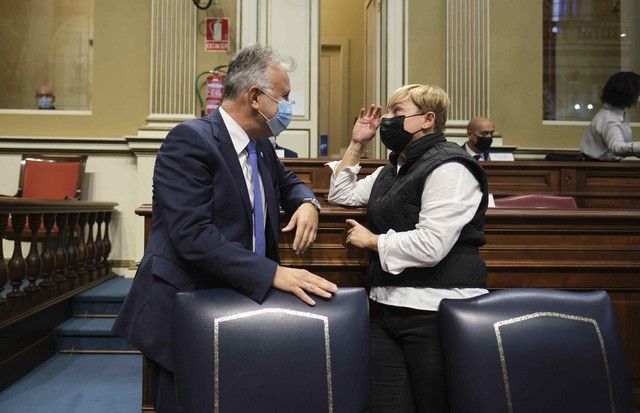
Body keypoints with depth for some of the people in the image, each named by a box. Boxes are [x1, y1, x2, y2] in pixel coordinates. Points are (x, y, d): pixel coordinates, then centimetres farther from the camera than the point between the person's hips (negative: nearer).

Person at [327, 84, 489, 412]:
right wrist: (356, 144, 16)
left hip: (436, 310, -8)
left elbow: (430, 246, -24)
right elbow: (341, 195, 25)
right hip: (387, 305, 8)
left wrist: (373, 241, -10)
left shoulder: (448, 168, -13)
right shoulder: (391, 171, 16)